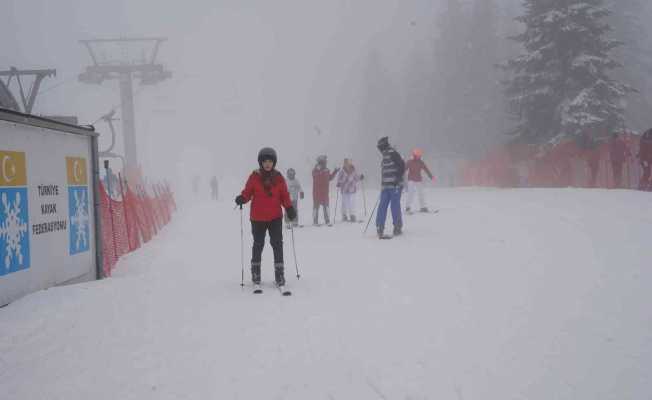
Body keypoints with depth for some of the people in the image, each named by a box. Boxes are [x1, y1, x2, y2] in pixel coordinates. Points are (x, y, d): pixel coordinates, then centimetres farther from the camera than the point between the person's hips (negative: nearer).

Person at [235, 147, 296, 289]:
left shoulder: (278, 178, 1)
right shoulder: (254, 176, -3)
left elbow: (284, 195, 4)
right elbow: (248, 192, -1)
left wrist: (289, 208, -10)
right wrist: (242, 198, -23)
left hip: (275, 217, 1)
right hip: (258, 218, -1)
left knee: (277, 245, -2)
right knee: (258, 245, 9)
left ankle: (279, 275, 5)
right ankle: (255, 275, 21)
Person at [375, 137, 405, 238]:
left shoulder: (392, 153, -9)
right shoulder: (385, 155, 18)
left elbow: (402, 165, -16)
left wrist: (398, 178, -19)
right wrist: (382, 185, 23)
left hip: (395, 185, -8)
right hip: (386, 186, 8)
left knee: (395, 206, -2)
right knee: (382, 207, 4)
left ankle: (398, 228, 10)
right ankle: (379, 228, 6)